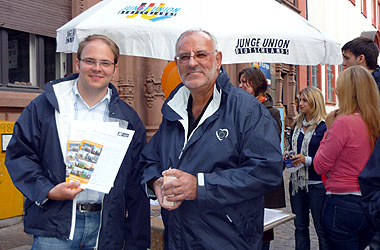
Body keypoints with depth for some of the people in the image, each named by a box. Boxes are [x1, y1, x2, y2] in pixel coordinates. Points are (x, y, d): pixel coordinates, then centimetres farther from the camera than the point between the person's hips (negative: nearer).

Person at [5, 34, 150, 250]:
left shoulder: (129, 118, 8)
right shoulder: (45, 106, 3)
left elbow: (136, 184, 7)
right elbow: (18, 155, 3)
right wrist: (47, 190, -13)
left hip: (106, 230, 2)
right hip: (54, 226, -1)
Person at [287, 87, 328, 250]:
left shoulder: (324, 126, -9)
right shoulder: (296, 125, 12)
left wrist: (308, 160, -20)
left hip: (316, 183, -6)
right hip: (297, 182, 7)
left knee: (321, 228, 2)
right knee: (300, 227, 14)